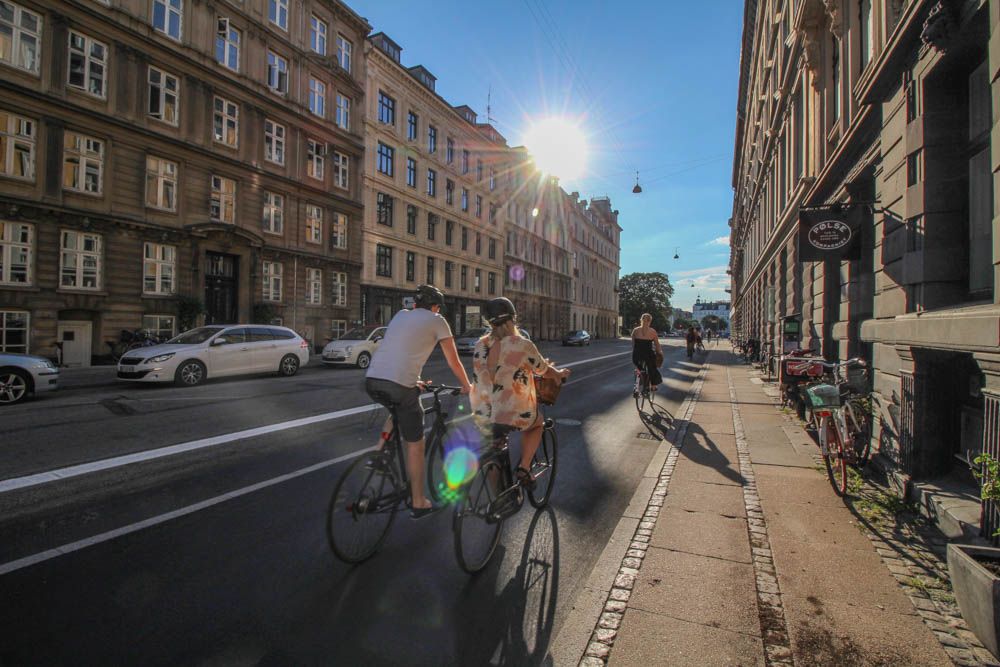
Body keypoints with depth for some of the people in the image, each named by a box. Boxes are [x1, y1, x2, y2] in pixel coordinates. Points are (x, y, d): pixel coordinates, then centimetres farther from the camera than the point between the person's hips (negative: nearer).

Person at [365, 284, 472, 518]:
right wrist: (466, 386, 27)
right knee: (415, 445, 10)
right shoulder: (437, 320, 8)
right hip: (399, 386, -6)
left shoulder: (400, 315, 23)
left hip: (372, 380, 6)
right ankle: (418, 503, 21)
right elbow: (454, 362, 11)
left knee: (398, 409, 37)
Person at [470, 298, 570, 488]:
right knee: (536, 423, 29)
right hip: (514, 416, -4)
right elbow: (545, 370, 3)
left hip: (482, 417, 4)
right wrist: (561, 374, 27)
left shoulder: (480, 345, 2)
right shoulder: (523, 345, -12)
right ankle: (523, 467, 16)